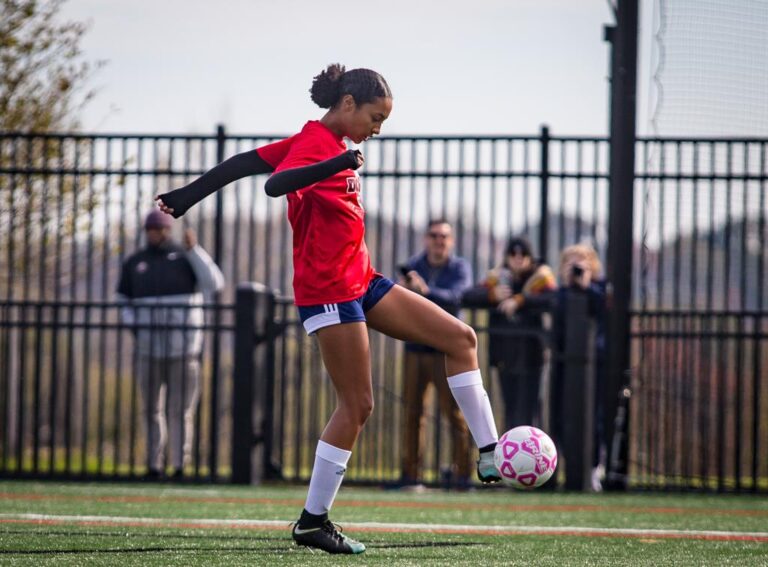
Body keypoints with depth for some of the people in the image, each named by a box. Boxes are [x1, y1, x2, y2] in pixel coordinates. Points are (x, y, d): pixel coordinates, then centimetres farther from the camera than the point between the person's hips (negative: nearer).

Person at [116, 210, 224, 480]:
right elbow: (123, 302, 16)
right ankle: (154, 465, 10)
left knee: (182, 411, -4)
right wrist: (133, 324, -3)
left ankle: (181, 465, -1)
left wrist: (194, 249, -15)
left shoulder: (186, 258, 4)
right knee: (152, 410, 5)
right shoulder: (134, 263, 10)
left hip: (184, 346, -2)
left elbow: (214, 283, -10)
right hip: (148, 348, 2)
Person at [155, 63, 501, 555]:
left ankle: (490, 457, 6)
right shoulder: (315, 144, -15)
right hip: (329, 290, -10)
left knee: (460, 338, 6)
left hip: (361, 281, 10)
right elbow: (275, 183, -36)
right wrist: (336, 165, -50)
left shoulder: (331, 144, 13)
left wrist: (187, 196, 18)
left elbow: (247, 162, 15)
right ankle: (312, 522, -1)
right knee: (358, 404, -8)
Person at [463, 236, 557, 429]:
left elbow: (553, 299, -21)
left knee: (525, 410, -10)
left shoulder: (541, 277, -1)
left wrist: (520, 301, -30)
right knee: (511, 409, 11)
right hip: (505, 353, 4)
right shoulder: (497, 277, 10)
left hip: (530, 355, -4)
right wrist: (492, 295, -20)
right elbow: (468, 296, -2)